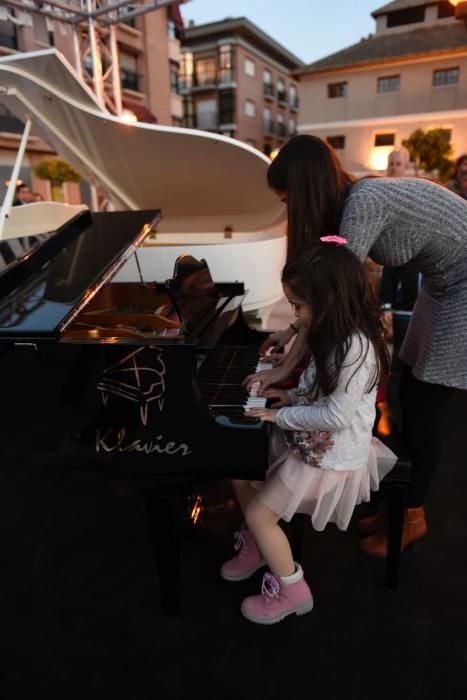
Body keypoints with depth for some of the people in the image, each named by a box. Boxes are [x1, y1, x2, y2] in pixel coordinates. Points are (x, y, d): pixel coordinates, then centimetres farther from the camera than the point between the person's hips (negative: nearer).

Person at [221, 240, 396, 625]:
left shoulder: (357, 348, -28)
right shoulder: (337, 335, 2)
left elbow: (336, 416, -30)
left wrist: (282, 416, -21)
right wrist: (293, 397, 2)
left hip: (330, 458, -9)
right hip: (309, 441, 9)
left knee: (259, 515, -5)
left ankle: (292, 591, 19)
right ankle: (258, 546, 32)